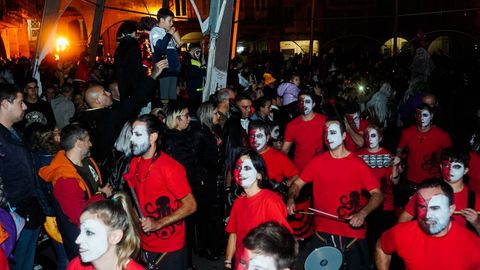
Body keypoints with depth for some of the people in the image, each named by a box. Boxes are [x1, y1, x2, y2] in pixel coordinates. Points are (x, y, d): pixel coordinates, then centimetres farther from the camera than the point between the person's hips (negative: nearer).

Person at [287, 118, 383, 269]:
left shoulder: (357, 164, -6)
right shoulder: (317, 162, 1)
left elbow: (377, 194, -7)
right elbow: (297, 184, 7)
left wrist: (362, 214, -23)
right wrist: (291, 200, -14)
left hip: (353, 235, -2)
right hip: (322, 234, 2)